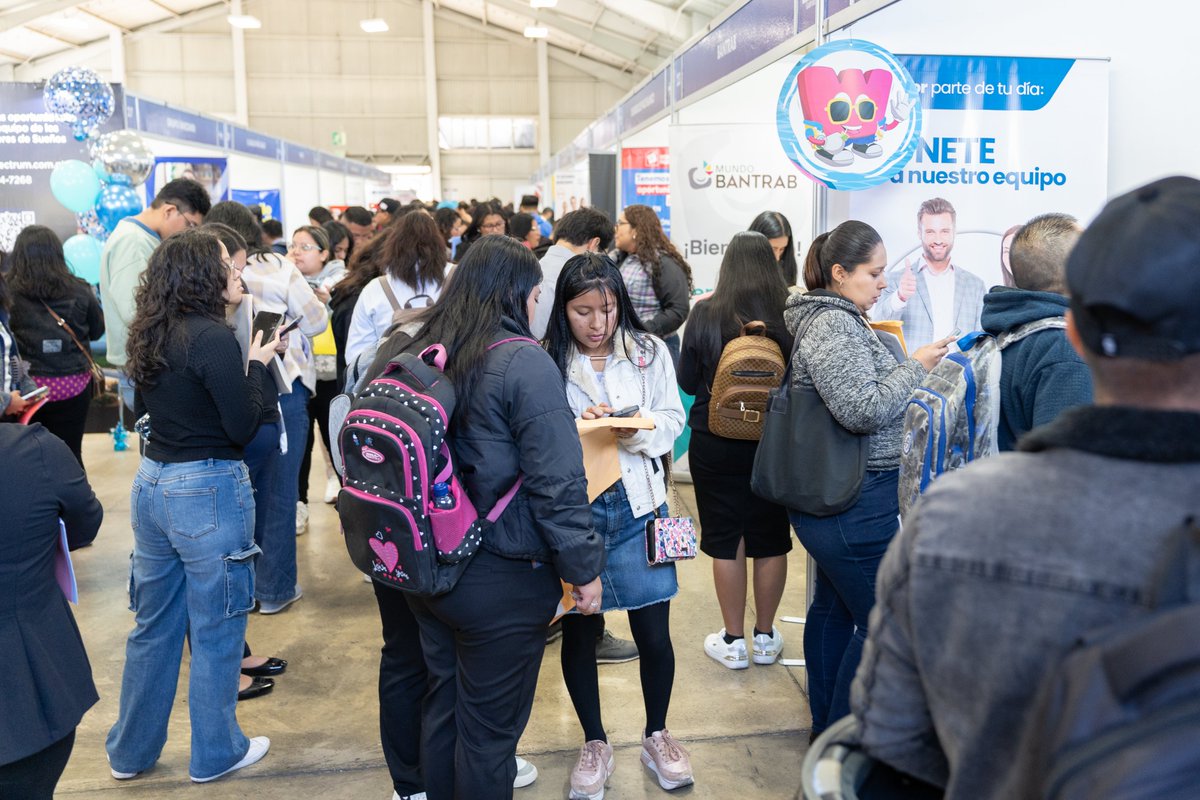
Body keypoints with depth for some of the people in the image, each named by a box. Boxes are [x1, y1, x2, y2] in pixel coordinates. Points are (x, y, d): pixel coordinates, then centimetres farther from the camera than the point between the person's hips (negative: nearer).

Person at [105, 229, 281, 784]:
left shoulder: (151, 336, 5)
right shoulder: (213, 337, -18)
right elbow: (242, 428, -17)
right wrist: (259, 365, -4)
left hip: (151, 484, 8)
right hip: (208, 492, -8)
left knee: (153, 625, 20)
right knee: (215, 631, 9)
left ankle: (131, 750, 34)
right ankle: (215, 753, 26)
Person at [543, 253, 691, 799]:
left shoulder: (649, 351, 1)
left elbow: (672, 420, 0)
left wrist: (639, 433, -19)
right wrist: (577, 428, -22)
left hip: (636, 505, 1)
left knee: (654, 633, 8)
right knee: (578, 633, 12)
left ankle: (656, 735, 33)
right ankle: (594, 744, 34)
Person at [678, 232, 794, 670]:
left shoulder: (705, 313, -10)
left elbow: (687, 381, -1)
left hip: (715, 443, -1)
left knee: (725, 541, 10)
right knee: (771, 539, 14)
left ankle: (733, 642, 19)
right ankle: (765, 638, 27)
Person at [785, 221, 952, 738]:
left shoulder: (838, 318, 15)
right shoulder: (834, 326, -18)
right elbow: (863, 409, -25)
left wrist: (910, 369, 14)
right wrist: (915, 367, -14)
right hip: (855, 504, -11)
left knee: (833, 607, 18)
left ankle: (826, 727, 32)